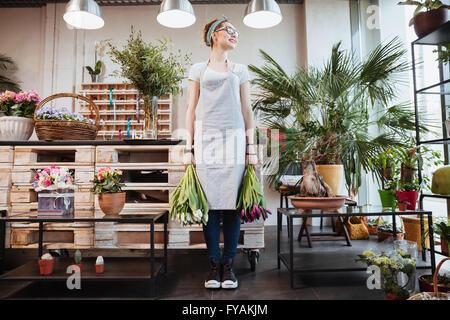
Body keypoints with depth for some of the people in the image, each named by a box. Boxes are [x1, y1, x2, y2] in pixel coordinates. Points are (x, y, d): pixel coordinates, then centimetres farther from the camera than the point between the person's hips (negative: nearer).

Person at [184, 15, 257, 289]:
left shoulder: (240, 70, 17)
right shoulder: (198, 69, 15)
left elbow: (247, 110, 13)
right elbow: (192, 110, 10)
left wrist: (251, 147, 4)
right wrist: (189, 148, 2)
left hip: (234, 138, 1)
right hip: (205, 139, 0)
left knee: (231, 204, -3)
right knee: (210, 203, -2)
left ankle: (228, 264, 8)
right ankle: (214, 264, 9)